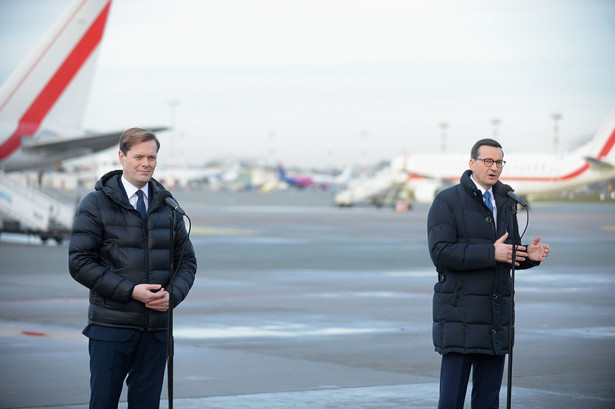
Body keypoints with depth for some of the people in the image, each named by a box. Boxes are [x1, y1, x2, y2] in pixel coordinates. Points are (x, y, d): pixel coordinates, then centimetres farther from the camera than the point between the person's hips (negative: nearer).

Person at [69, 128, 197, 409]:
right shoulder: (97, 203, -1)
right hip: (111, 325, -4)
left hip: (157, 327, 4)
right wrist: (130, 291, -16)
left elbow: (187, 260, 14)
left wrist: (173, 295, -7)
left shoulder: (167, 205, 12)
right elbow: (79, 262, -8)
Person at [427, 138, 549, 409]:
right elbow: (440, 252, -15)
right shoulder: (447, 201, -3)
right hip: (460, 313, -6)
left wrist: (529, 256, -2)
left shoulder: (505, 203, 17)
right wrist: (491, 252, -20)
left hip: (497, 315, 6)